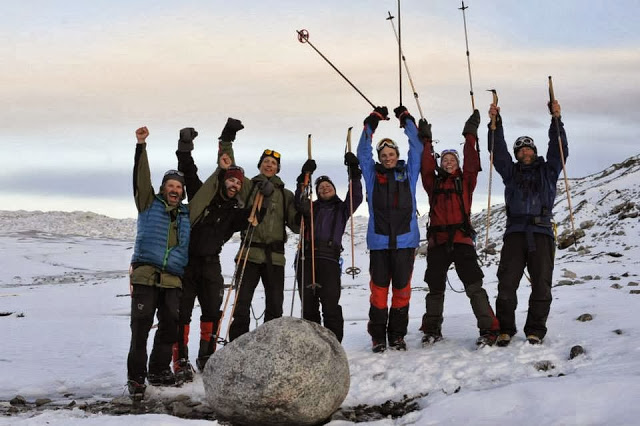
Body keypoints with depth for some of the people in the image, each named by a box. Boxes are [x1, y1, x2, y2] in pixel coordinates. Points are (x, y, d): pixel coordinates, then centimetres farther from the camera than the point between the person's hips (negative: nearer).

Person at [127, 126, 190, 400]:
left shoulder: (187, 214, 17)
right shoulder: (149, 204, 8)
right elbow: (141, 177, -1)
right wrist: (141, 145, -9)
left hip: (173, 281, 4)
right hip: (145, 276, -4)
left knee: (170, 327, 4)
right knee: (140, 328, -7)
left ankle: (159, 371, 21)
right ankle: (136, 378, 0)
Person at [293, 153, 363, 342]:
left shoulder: (342, 208, 22)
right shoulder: (312, 207, 23)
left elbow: (356, 197, 4)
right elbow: (300, 204, 1)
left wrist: (353, 171, -5)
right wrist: (304, 179, -8)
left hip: (329, 258, -2)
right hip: (306, 257, 2)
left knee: (330, 303, -13)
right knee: (308, 303, 0)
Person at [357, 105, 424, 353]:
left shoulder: (408, 173, 13)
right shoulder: (372, 174, 12)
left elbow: (416, 149, 12)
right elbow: (363, 152, 7)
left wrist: (407, 120, 13)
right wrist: (372, 122, 5)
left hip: (405, 240, 1)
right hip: (379, 241, -1)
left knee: (402, 289, 5)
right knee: (379, 289, 0)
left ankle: (398, 335, 14)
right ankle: (378, 337, 8)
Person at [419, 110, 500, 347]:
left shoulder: (465, 182, 11)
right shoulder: (433, 183, 14)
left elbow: (471, 162, 0)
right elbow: (426, 166, 3)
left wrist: (470, 135, -3)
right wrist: (425, 140, -1)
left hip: (461, 239, -2)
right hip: (437, 241, 2)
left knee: (474, 285, -10)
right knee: (435, 288, 11)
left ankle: (489, 329, -8)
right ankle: (432, 331, 24)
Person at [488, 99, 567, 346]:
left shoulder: (547, 171, 18)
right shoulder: (511, 171, 21)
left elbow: (559, 149, 8)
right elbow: (498, 151, 12)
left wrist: (556, 119, -1)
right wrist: (495, 123, 2)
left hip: (542, 234, -1)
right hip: (515, 233, 1)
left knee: (541, 285, -3)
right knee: (506, 284, -6)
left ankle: (535, 331, 6)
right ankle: (505, 329, 2)